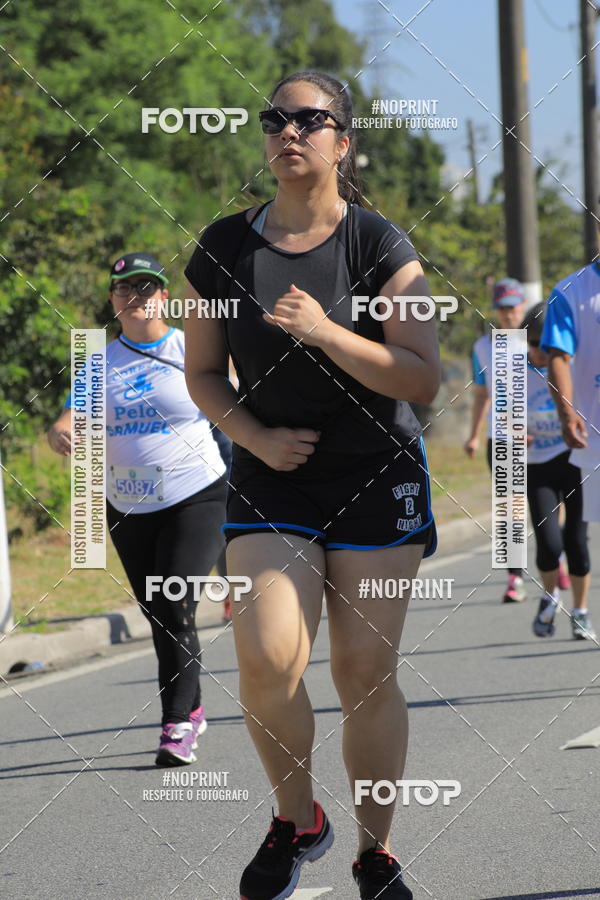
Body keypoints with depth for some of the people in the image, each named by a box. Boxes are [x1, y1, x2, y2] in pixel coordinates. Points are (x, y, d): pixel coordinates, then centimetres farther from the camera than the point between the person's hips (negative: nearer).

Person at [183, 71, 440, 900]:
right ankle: (297, 819, 7)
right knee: (267, 658, -17)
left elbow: (423, 379, -10)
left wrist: (324, 332, -22)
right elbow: (202, 373, 10)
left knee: (366, 671, 0)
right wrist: (254, 435, -8)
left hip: (377, 478, -1)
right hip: (271, 480, 1)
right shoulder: (223, 249, 2)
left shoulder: (379, 247, -6)